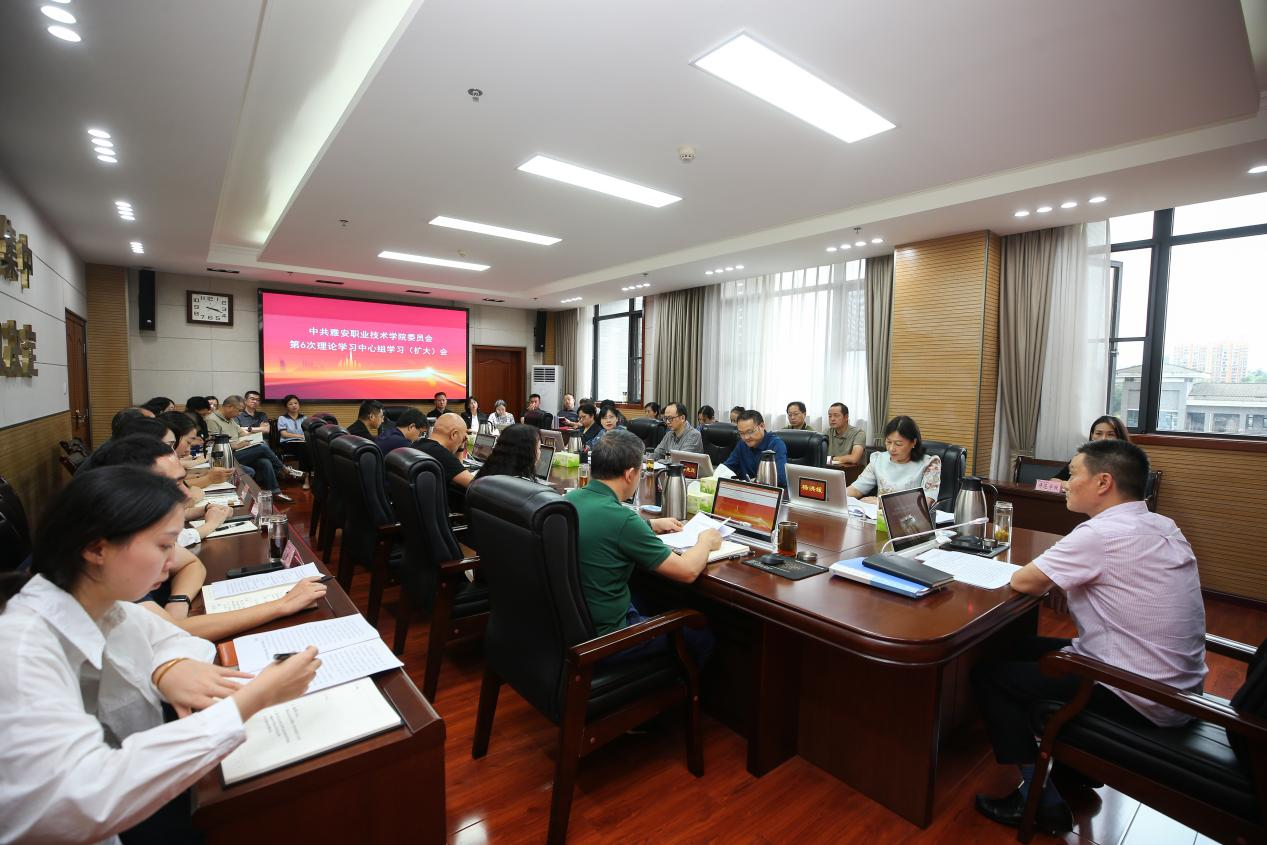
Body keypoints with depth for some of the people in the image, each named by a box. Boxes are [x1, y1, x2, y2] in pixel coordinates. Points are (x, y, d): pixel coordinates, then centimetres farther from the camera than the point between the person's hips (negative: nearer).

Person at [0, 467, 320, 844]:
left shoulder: (101, 606, -7)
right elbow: (85, 802, -38)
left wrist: (171, 665, -14)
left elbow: (166, 635, 10)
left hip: (146, 796, 6)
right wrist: (250, 701, -36)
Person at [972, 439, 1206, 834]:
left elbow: (1022, 581, -17)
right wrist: (1060, 577, -1)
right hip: (1178, 689, 9)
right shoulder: (1163, 526, 3)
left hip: (1140, 700, -9)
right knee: (1024, 650, 19)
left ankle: (1040, 798, 8)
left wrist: (1045, 573, 3)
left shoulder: (1101, 533, -25)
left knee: (989, 674, 0)